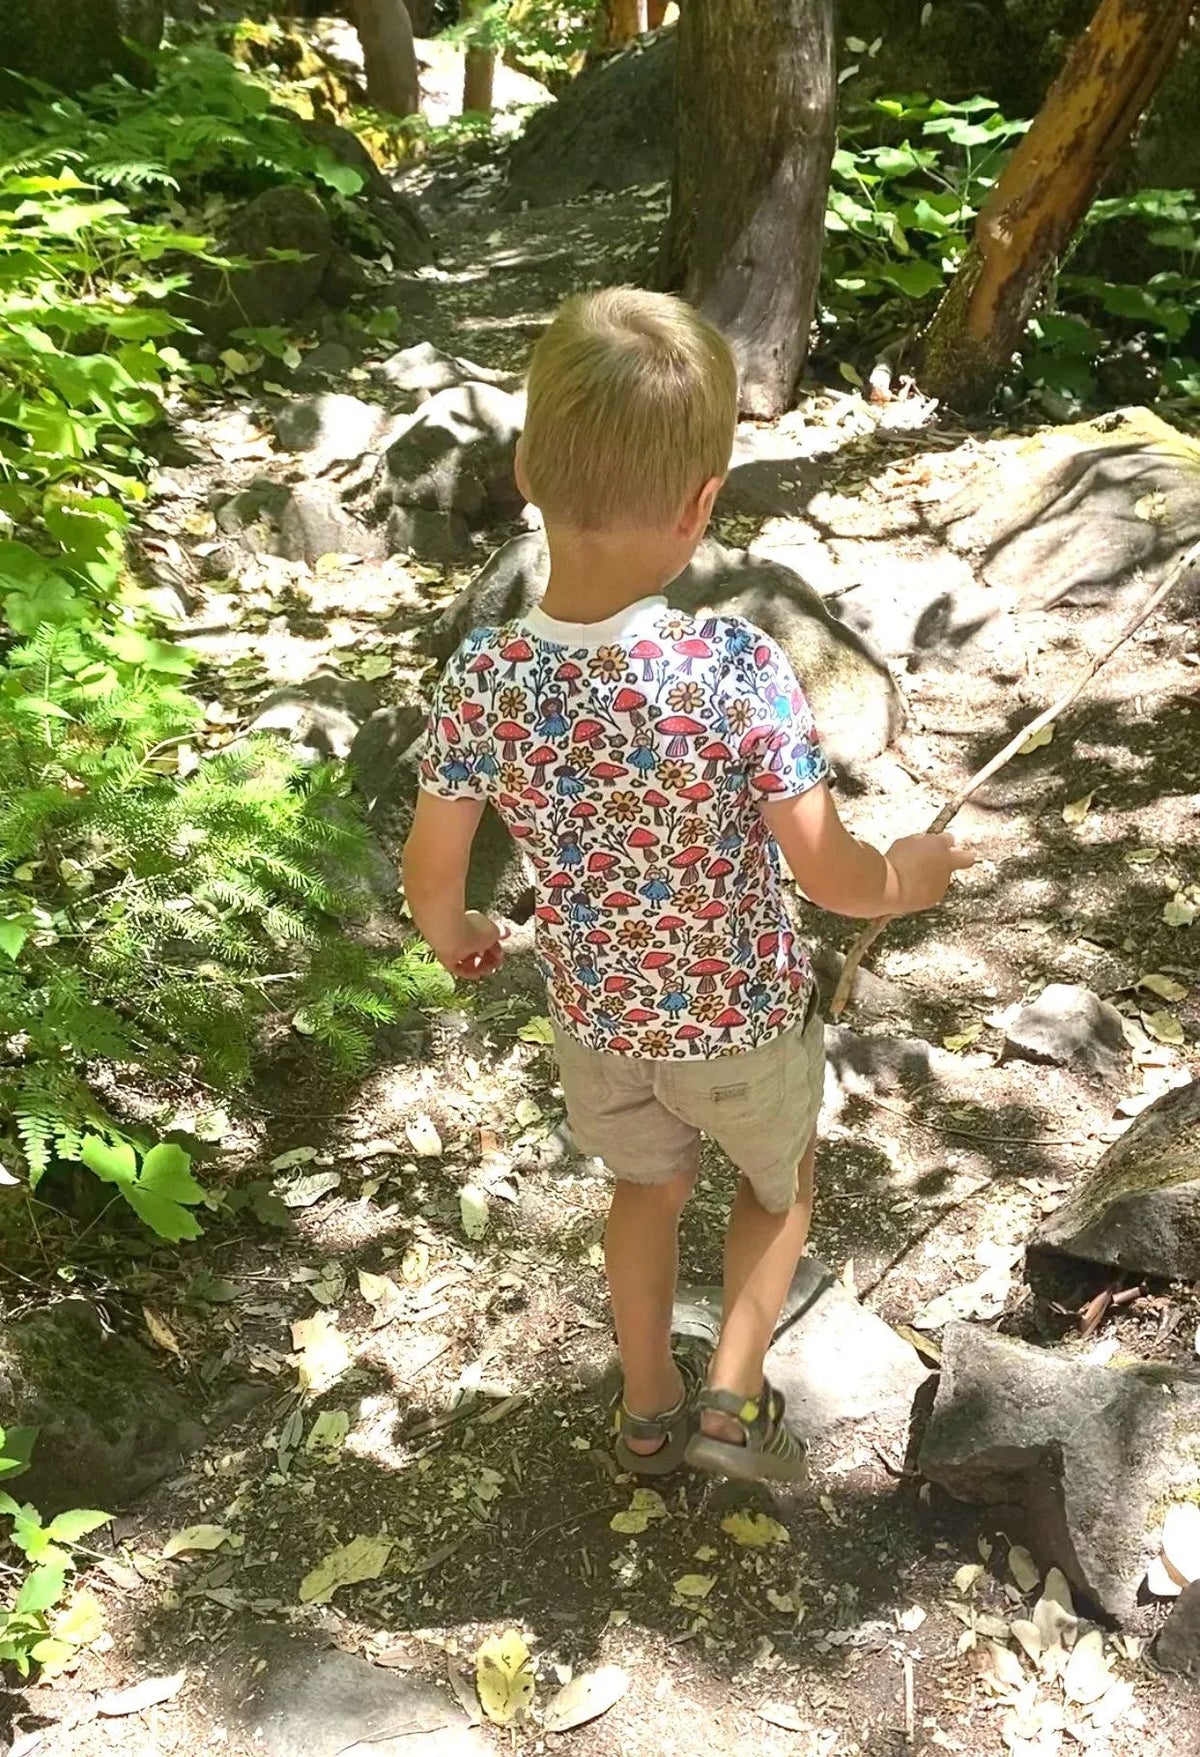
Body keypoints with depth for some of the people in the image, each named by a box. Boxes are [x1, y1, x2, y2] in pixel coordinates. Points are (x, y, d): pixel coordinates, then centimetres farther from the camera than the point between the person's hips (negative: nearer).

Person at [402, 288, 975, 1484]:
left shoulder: (482, 680, -22)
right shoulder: (740, 670, -31)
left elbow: (431, 879, -10)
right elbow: (828, 876, -22)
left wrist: (458, 943, 13)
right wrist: (903, 882, 1)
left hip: (597, 1015, 3)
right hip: (743, 1016, -2)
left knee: (646, 1190, 31)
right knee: (780, 1183, 30)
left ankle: (647, 1409, 47)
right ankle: (731, 1395, 27)